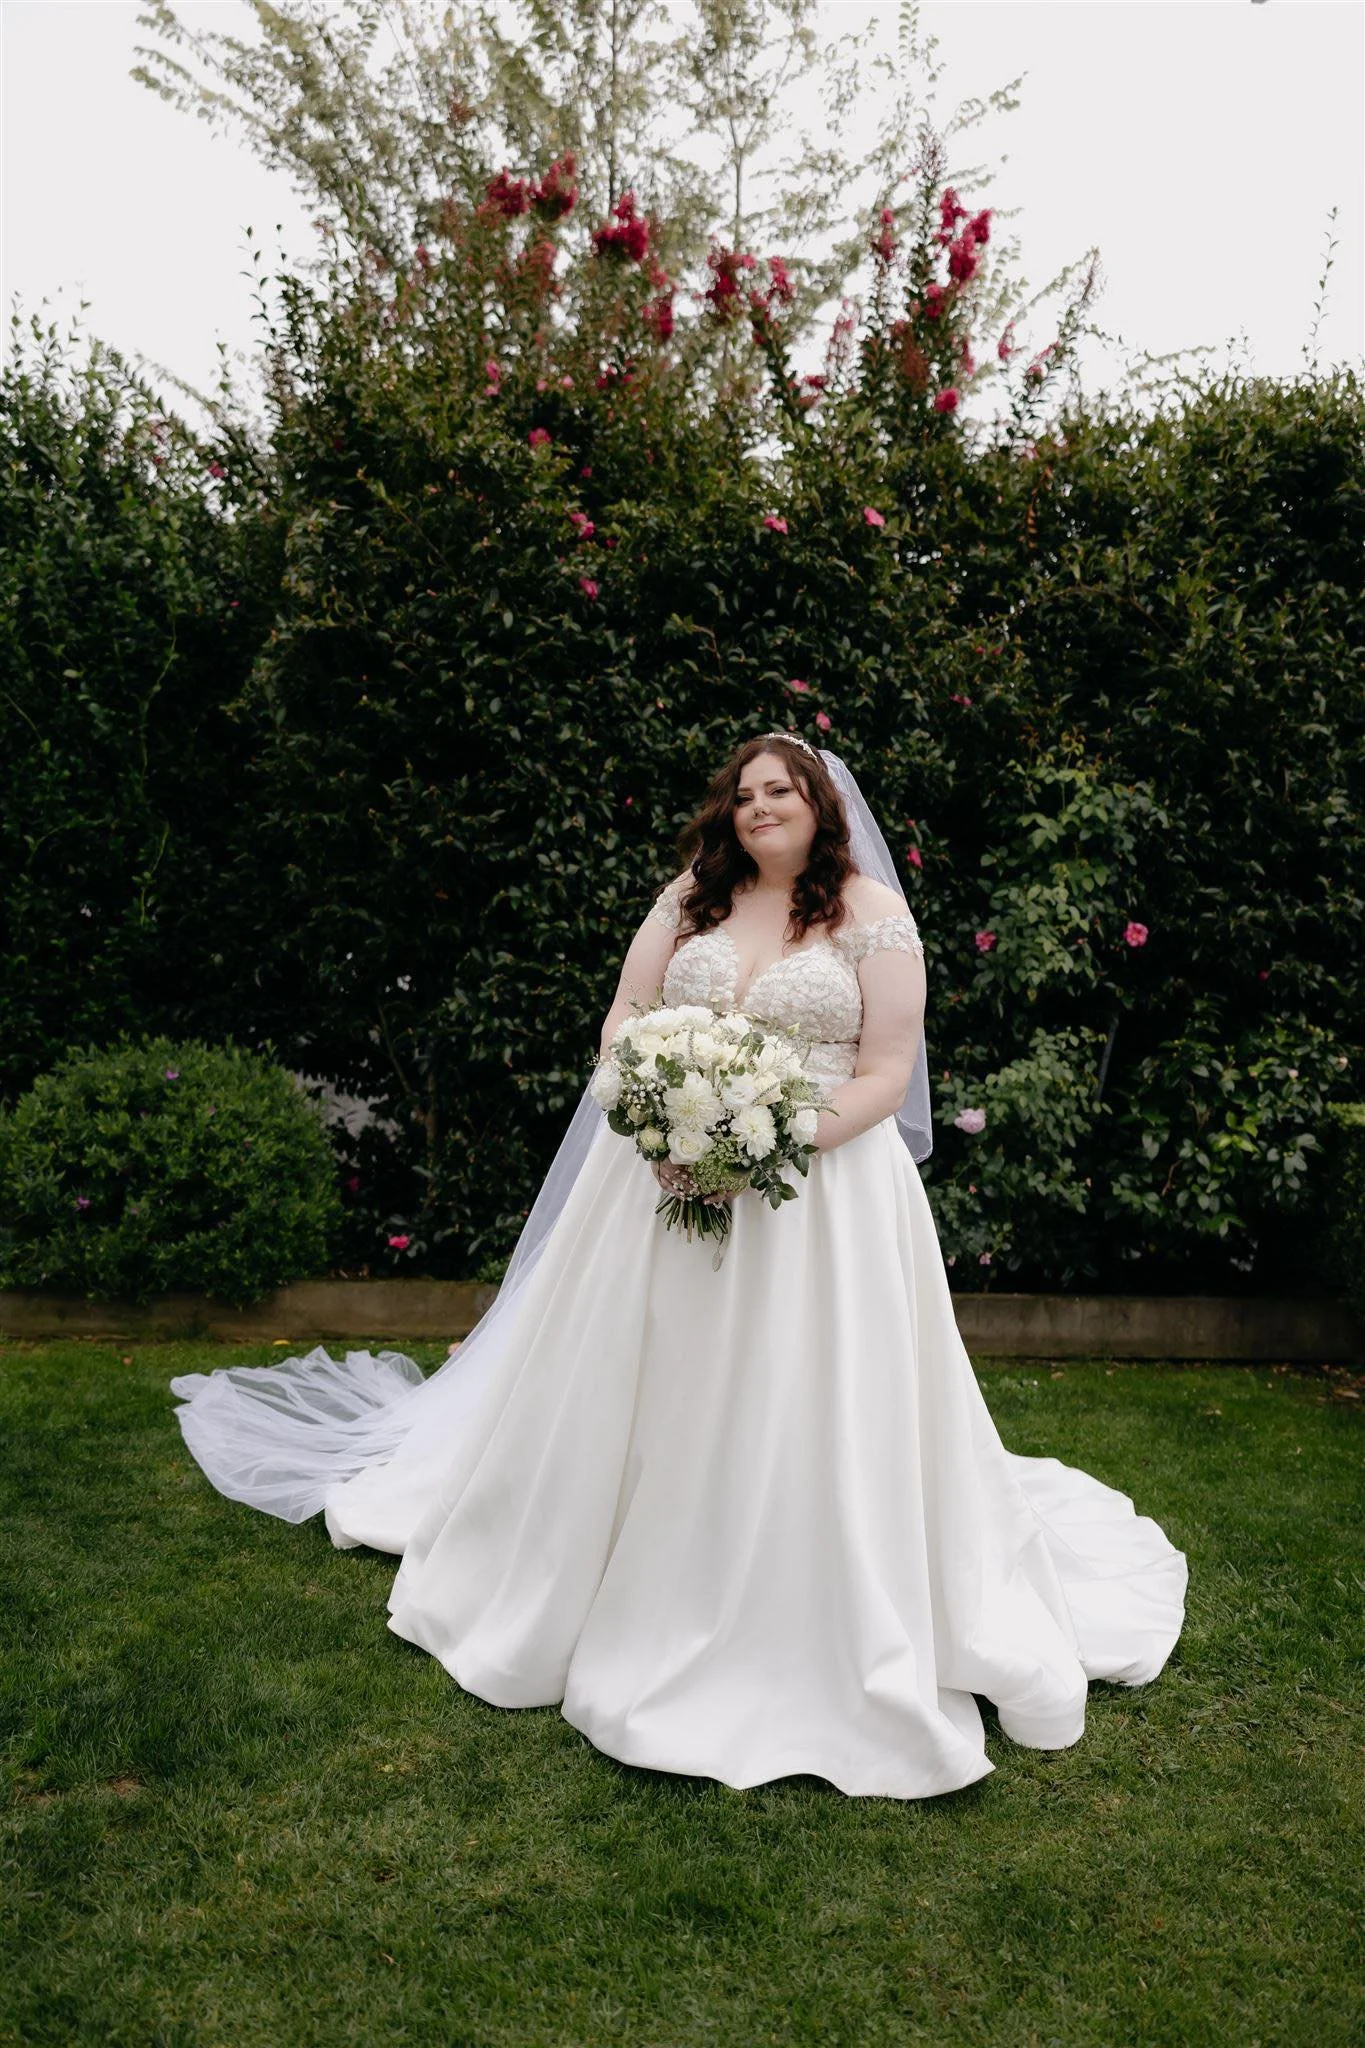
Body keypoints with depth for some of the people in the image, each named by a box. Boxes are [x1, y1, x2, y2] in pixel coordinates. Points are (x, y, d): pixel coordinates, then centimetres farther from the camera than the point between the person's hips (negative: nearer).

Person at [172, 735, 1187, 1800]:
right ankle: (640, 1610, 34)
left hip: (824, 1185, -3)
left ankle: (815, 1648, 22)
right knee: (646, 1398, 12)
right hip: (671, 1175, 4)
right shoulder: (690, 898, 7)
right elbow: (625, 1016, 6)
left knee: (811, 1412, 1)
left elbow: (888, 1074, -8)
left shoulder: (874, 912, -3)